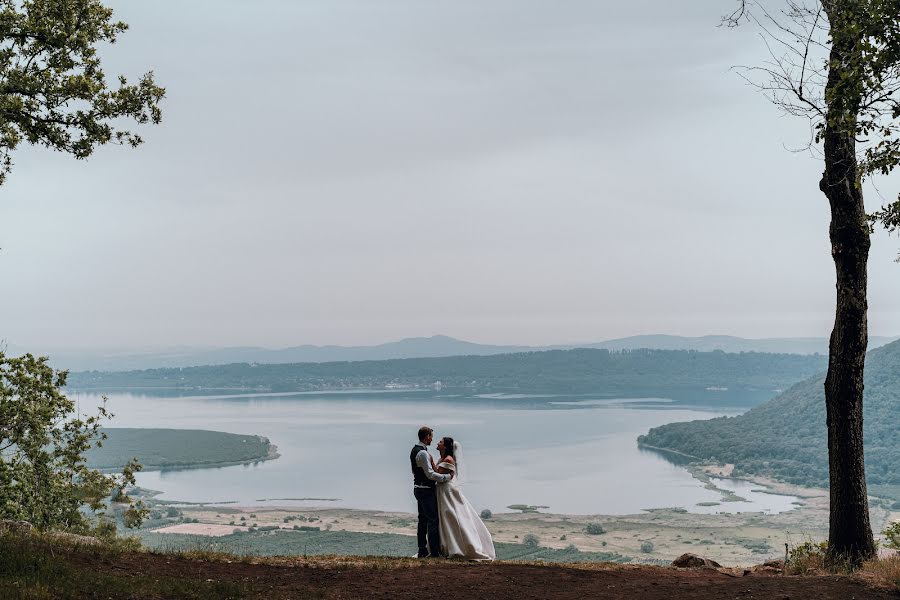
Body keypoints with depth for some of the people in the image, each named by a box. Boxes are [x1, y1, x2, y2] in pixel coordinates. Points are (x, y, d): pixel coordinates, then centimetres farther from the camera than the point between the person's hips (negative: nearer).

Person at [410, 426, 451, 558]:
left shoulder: (414, 450, 12)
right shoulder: (423, 453, -20)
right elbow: (430, 474, -22)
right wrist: (447, 476, -14)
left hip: (418, 488, 10)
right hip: (426, 490, -10)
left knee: (423, 520, 14)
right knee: (433, 520, -8)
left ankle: (422, 552, 19)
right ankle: (435, 553, -9)